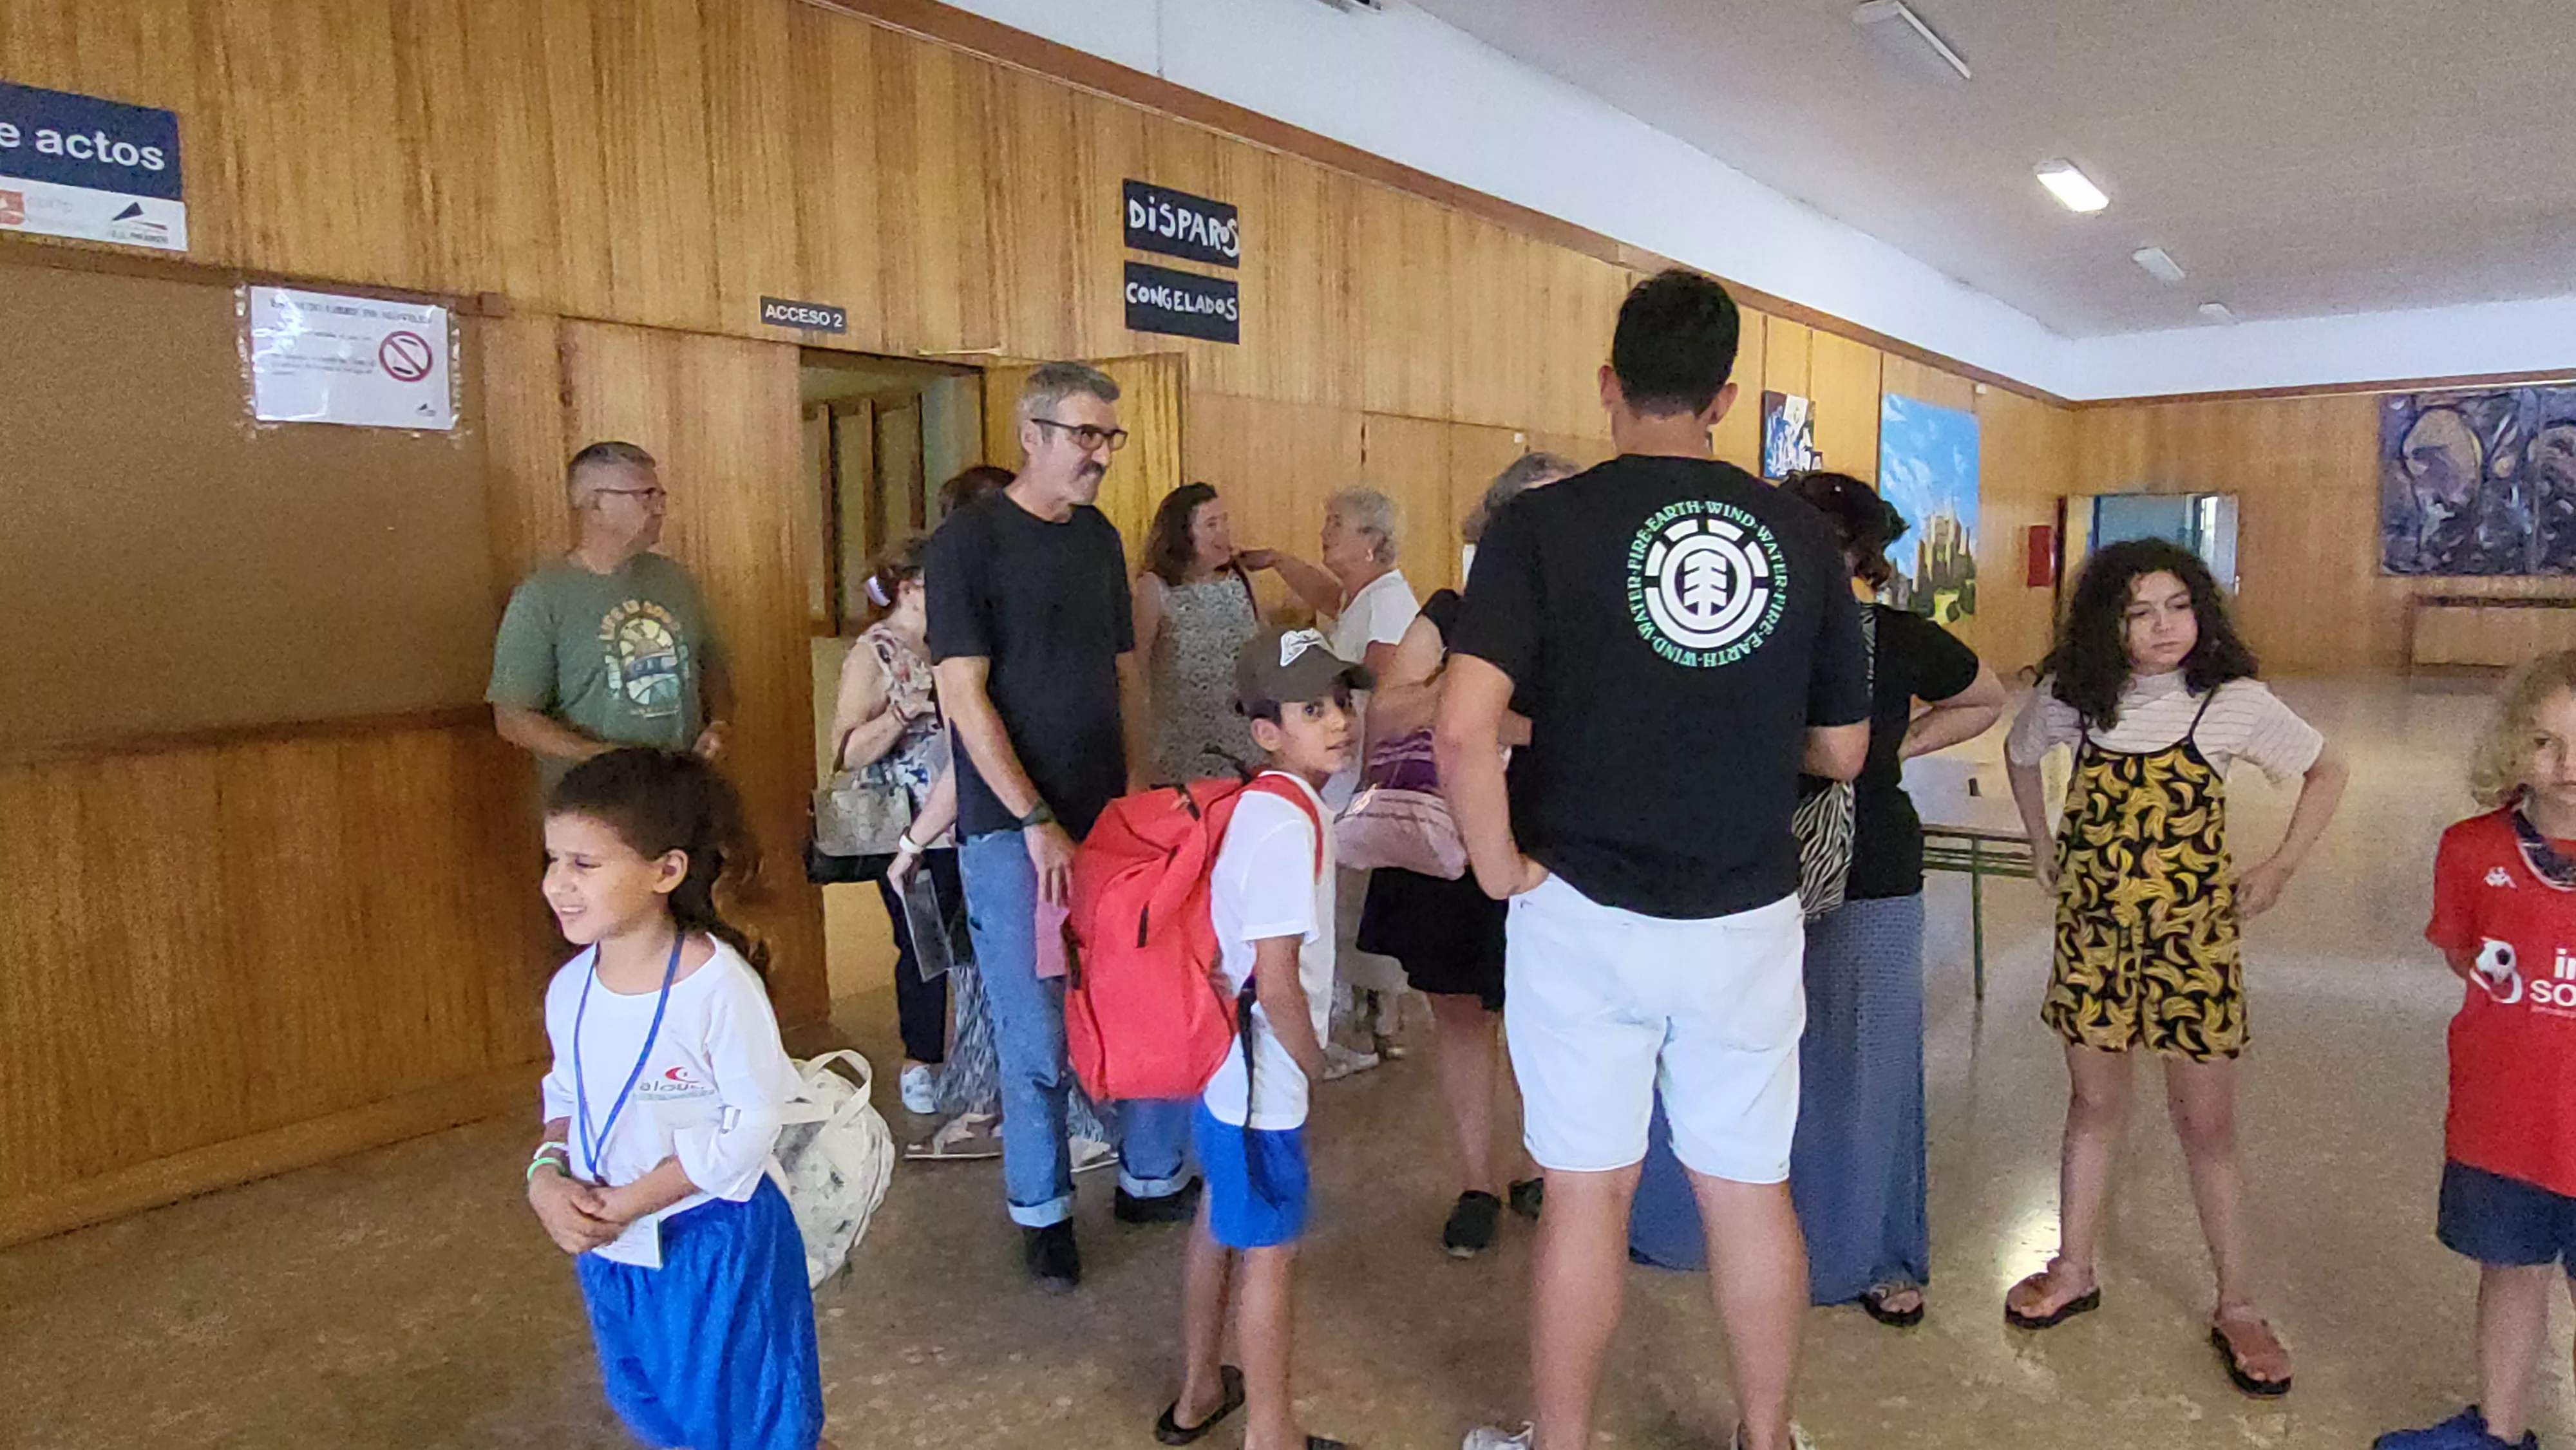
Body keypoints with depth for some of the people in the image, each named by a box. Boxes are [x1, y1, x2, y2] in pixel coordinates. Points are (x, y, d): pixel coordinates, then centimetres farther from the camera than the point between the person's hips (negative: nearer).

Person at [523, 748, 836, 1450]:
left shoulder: (718, 983, -25)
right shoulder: (570, 988, -4)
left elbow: (755, 1121, -22)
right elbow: (565, 1095, 10)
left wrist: (629, 1202, -19)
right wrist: (546, 1177, -9)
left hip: (715, 1241, -6)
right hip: (609, 1246, 6)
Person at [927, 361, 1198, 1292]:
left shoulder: (1099, 538, 11)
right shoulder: (968, 542, -7)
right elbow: (964, 694, -12)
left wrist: (1137, 788, 4)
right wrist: (1037, 822, -16)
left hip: (1111, 821, 6)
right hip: (1012, 830, -5)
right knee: (1037, 1037, 3)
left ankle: (1153, 1178, 29)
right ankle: (1042, 1212, 24)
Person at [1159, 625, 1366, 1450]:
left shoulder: (1263, 802, 4)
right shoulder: (1289, 824, -24)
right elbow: (1279, 987, -26)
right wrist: (1317, 1068, -9)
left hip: (1222, 1060, 9)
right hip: (1263, 1073, -9)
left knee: (1220, 1220, 23)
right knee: (1270, 1249, 7)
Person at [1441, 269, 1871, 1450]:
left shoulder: (1543, 524, -10)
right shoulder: (1802, 536, 1)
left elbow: (1462, 730, -22)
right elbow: (1841, 751, 8)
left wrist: (1499, 863, -8)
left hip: (1585, 912, -3)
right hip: (1749, 918, 3)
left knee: (1587, 1191, 11)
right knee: (1749, 1189, 17)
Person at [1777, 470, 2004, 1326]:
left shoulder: (1901, 642, -5)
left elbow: (1986, 702, 14)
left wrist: (1898, 748, 2)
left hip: (1872, 885, 0)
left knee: (1869, 1066, 8)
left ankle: (1880, 1257, 26)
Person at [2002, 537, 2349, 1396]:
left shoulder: (2236, 704, -8)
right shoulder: (2071, 701, -3)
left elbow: (2326, 773, 6)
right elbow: (2019, 754, 17)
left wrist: (2278, 870, -1)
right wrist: (2043, 850, 12)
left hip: (2194, 937, -2)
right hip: (2092, 931, 2)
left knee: (2206, 1123, 5)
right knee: (2094, 1105, 13)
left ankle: (2236, 1308, 20)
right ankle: (2074, 1271, 28)